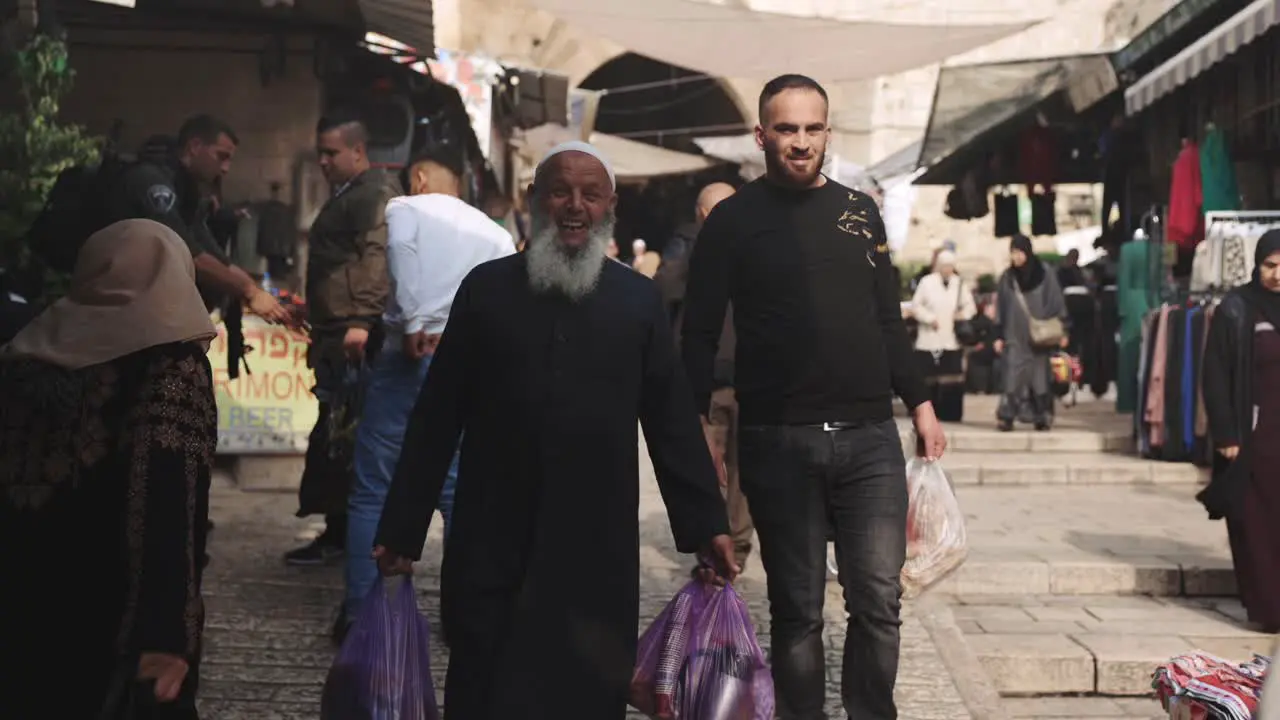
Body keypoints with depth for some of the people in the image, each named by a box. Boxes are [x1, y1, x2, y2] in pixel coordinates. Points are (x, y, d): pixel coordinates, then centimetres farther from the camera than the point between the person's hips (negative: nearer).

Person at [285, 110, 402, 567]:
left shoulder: (374, 193, -8)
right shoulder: (345, 195, 25)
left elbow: (377, 257, -20)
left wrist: (362, 320, -29)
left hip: (355, 332, -11)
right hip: (336, 331, 11)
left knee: (342, 435, -10)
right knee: (336, 433, 10)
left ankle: (343, 533, -7)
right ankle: (339, 530, 15)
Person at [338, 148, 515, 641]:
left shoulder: (404, 209, 7)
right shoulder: (494, 233, 19)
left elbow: (403, 251, -15)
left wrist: (415, 322, -19)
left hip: (410, 356, -3)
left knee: (373, 490, 3)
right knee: (461, 493, 9)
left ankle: (359, 613, 3)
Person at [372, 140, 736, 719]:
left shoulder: (638, 299, 6)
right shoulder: (487, 288, 5)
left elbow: (673, 421, 7)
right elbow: (436, 418, 5)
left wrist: (705, 524, 3)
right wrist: (402, 529, 3)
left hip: (599, 551, 0)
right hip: (491, 548, 0)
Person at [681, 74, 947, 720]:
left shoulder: (860, 212, 13)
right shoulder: (734, 219, 1)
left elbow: (889, 321, 18)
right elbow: (700, 334, -1)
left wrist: (920, 404, 14)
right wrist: (697, 426, -9)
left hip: (869, 436, 3)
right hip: (777, 442, -3)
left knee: (879, 601, 2)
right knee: (797, 608, 4)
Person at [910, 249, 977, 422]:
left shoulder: (960, 283, 9)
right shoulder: (926, 282, 1)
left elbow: (969, 306, 15)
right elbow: (916, 305, 1)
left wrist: (964, 314, -5)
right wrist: (929, 318, -11)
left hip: (952, 341, 2)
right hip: (930, 340, -2)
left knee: (954, 380, -2)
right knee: (929, 380, 1)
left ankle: (951, 414, 5)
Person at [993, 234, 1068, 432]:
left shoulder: (1044, 275, 0)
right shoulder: (1007, 278, 6)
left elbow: (1057, 303, 1)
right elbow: (1001, 309, 9)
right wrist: (999, 336, 5)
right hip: (1015, 337, 1)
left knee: (1040, 377, 1)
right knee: (1014, 377, -8)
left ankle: (1042, 417, 8)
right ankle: (1007, 417, -10)